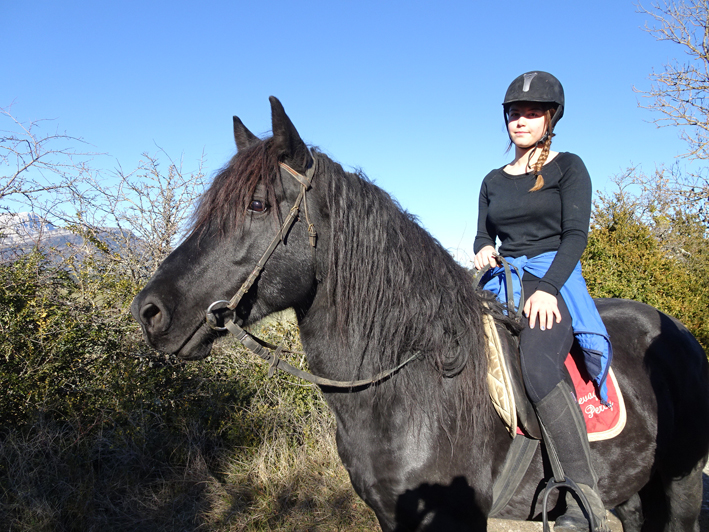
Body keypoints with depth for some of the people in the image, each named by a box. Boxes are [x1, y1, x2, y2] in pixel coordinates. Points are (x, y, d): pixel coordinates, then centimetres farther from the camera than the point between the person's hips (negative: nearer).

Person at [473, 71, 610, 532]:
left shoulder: (568, 167, 5)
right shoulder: (493, 181, 19)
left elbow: (575, 235, -5)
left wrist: (548, 288, -20)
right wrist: (483, 251, -4)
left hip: (554, 278, -6)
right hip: (502, 281, 6)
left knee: (536, 363, -35)